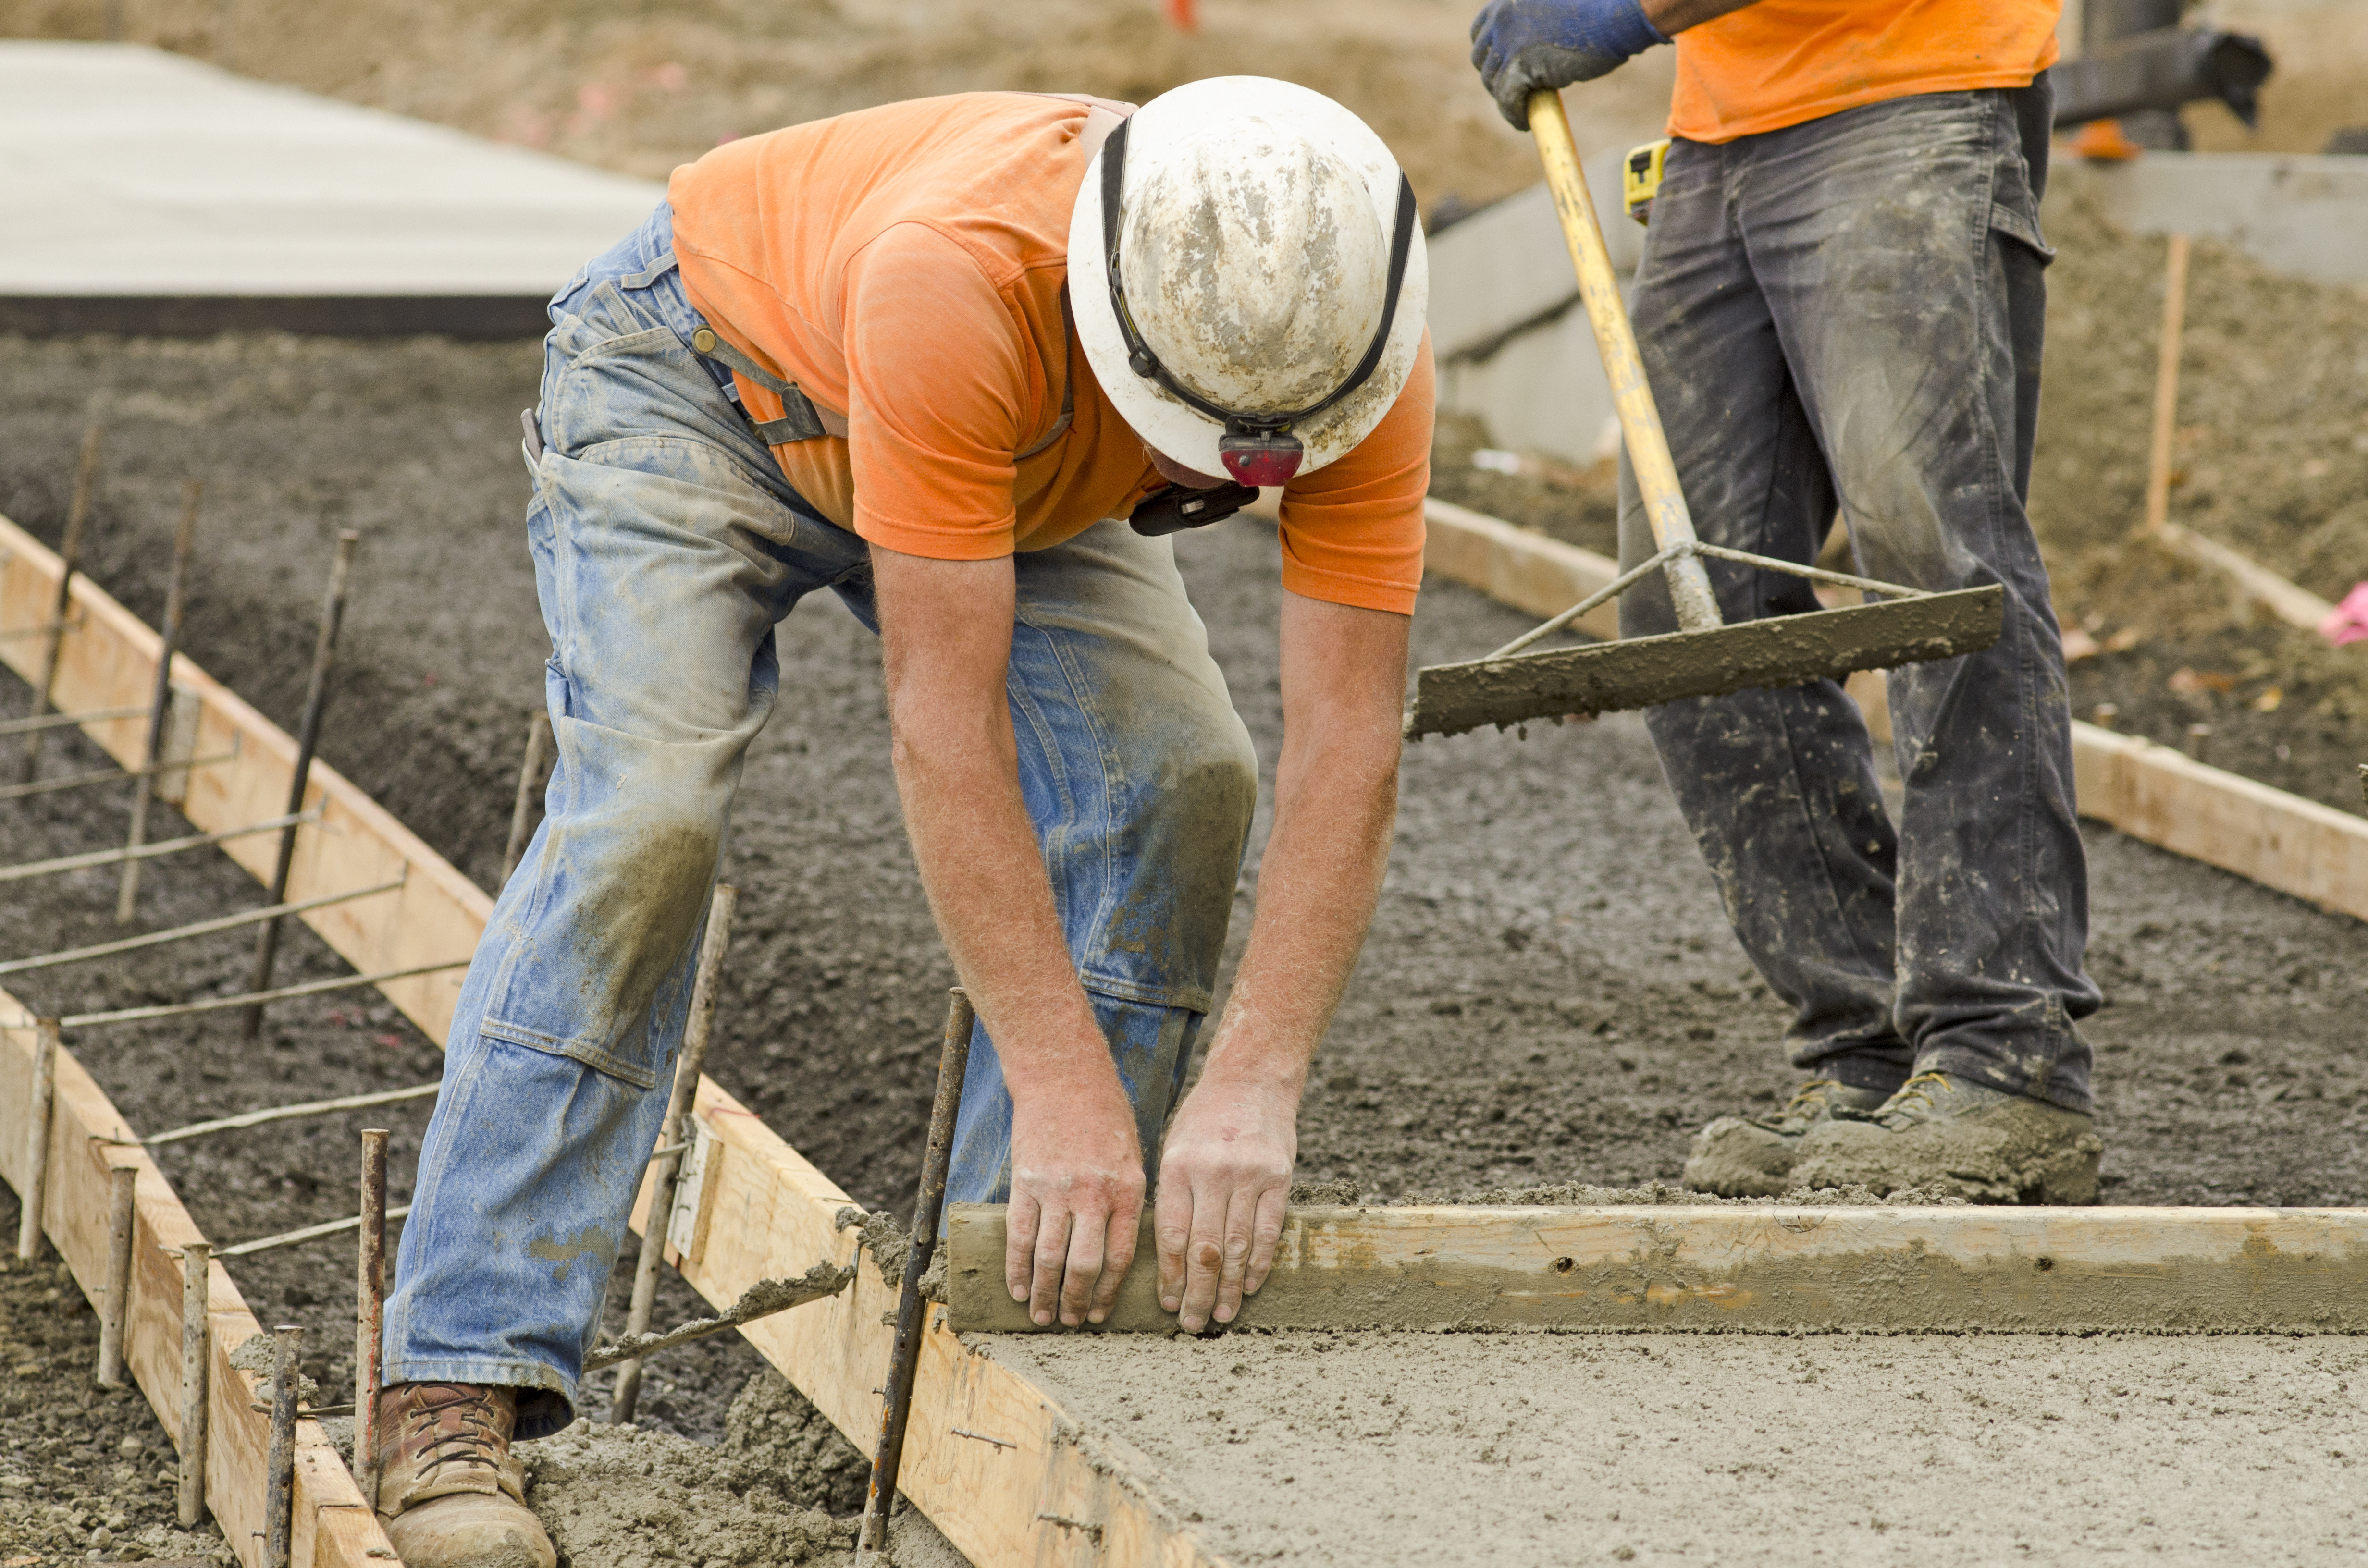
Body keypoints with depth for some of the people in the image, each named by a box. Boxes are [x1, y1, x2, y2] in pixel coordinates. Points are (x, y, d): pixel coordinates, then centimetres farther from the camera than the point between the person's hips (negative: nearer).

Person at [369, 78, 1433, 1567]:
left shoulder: (1356, 346, -32)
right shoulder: (956, 275, -46)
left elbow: (1349, 745, -31)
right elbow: (944, 718, -42)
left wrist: (1254, 1086, -40)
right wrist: (1063, 1084, -42)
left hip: (1023, 476, 5)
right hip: (707, 370, -5)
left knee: (1181, 775, -15)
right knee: (645, 809, -24)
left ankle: (1023, 1321, -4)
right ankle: (464, 1382, -22)